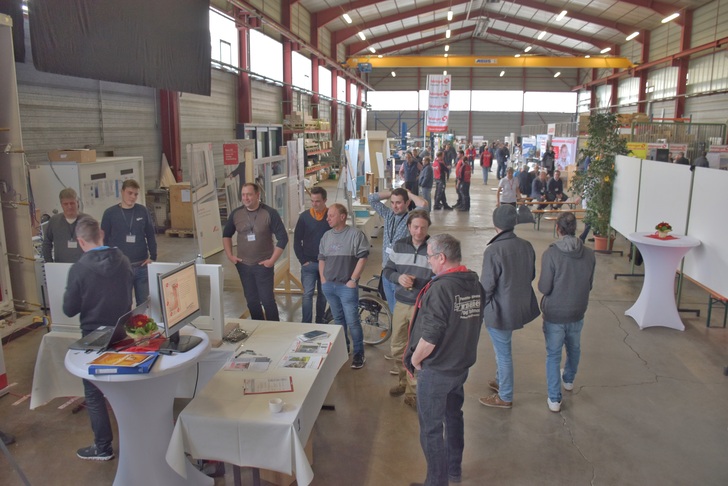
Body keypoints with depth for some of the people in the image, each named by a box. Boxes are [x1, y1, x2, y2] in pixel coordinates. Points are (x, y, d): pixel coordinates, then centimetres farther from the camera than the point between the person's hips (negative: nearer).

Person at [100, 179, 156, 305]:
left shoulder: (143, 211, 2)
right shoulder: (110, 213, -2)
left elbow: (151, 235, 7)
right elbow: (104, 239, 3)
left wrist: (153, 256, 0)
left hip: (141, 266, 1)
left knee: (144, 302, 11)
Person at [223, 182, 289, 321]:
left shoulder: (270, 213, -11)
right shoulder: (236, 214, 1)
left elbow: (282, 238, -10)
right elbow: (226, 235, 16)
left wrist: (273, 260, -12)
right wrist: (229, 255, 7)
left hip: (263, 265, -4)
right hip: (243, 265, 4)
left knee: (267, 299, -1)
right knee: (251, 300, 13)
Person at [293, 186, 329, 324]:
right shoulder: (304, 216, -3)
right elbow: (297, 240, 2)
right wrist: (303, 260, -4)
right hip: (309, 263, -1)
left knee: (323, 294, 12)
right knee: (307, 294, -4)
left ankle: (320, 322, 26)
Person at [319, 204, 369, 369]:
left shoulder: (355, 234, -9)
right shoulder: (327, 235, 9)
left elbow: (362, 258, -11)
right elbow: (321, 258, 18)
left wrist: (353, 280, -12)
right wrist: (323, 279, 9)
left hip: (347, 286, -6)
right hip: (329, 285, 6)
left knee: (352, 321, -5)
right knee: (338, 319, 17)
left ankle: (359, 354, 8)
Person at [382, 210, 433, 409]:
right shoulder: (399, 245, 2)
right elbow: (387, 270, 9)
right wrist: (399, 277, -12)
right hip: (401, 304, 5)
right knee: (397, 348, 17)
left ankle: (412, 392, 21)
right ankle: (404, 381, 41)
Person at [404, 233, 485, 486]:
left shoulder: (440, 288, -26)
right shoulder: (476, 285, -3)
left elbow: (429, 337, -27)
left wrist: (415, 359, -10)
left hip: (436, 370, -8)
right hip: (462, 365, 8)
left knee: (431, 428, 8)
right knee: (454, 416, 25)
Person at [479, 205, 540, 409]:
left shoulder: (493, 251, -27)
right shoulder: (526, 246, -6)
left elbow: (486, 286, -21)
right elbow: (531, 275, 7)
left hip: (500, 310, -7)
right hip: (521, 306, 7)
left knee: (503, 353, 10)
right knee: (502, 349, 27)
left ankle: (505, 397, 27)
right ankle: (501, 381, 46)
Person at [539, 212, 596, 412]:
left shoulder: (551, 254, -23)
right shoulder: (589, 254, -10)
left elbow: (544, 288, -19)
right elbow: (589, 285, 1)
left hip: (554, 314, -4)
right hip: (577, 313, 4)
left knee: (553, 355, 11)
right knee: (574, 348, 27)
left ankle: (554, 399, 16)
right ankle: (569, 380, 51)